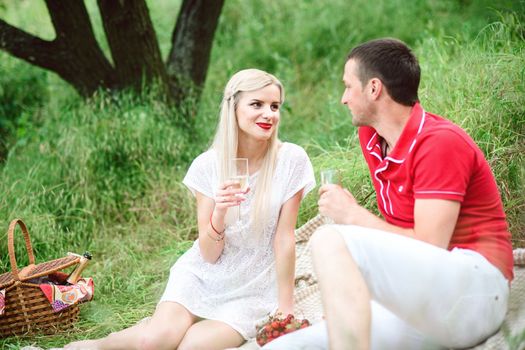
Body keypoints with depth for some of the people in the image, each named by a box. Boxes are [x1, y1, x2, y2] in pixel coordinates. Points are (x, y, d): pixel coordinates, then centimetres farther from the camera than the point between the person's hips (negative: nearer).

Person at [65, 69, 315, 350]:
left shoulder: (291, 160, -13)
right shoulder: (208, 164, -9)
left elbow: (285, 238, -9)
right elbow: (209, 254, -9)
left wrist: (285, 310, -8)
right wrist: (219, 212, -28)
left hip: (252, 291, -1)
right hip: (200, 276, 1)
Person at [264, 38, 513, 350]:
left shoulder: (440, 142, -13)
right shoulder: (370, 137, 11)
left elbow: (428, 249, -18)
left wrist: (353, 215, -9)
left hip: (473, 290, -7)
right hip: (419, 302, 7)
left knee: (330, 241, -28)